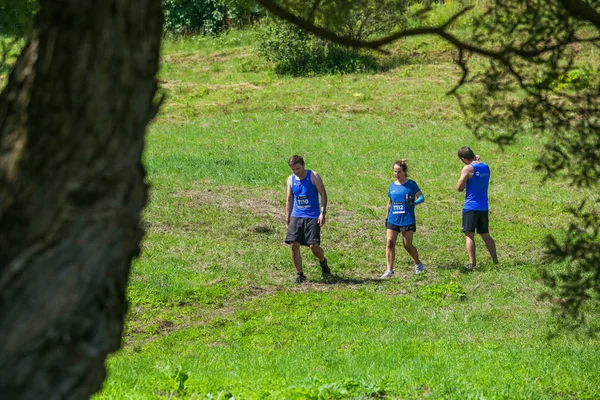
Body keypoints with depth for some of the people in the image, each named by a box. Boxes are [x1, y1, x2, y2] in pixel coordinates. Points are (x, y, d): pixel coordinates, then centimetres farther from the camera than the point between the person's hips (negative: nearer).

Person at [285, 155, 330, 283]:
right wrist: (287, 219, 13)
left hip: (312, 216, -4)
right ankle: (299, 274, 3)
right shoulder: (291, 179, 8)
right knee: (293, 245, -8)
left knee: (313, 245, -10)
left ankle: (323, 262, 23)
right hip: (296, 216, 4)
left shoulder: (313, 176, -5)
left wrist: (323, 212, -14)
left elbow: (323, 194, -4)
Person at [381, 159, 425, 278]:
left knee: (407, 245, 3)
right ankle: (389, 270, -7)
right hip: (393, 219, 4)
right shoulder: (392, 185, 10)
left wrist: (413, 202, -25)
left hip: (407, 220, -4)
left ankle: (418, 264, 28)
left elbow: (421, 197, -5)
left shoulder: (411, 184, -3)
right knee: (389, 242, -9)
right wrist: (386, 217, 18)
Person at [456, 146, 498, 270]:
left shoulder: (468, 169, -12)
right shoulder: (486, 167, 6)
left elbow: (459, 188, -9)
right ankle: (495, 260, 14)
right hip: (483, 207, 6)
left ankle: (472, 263, -11)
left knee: (469, 235, -3)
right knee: (486, 235, 15)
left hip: (471, 206, -6)